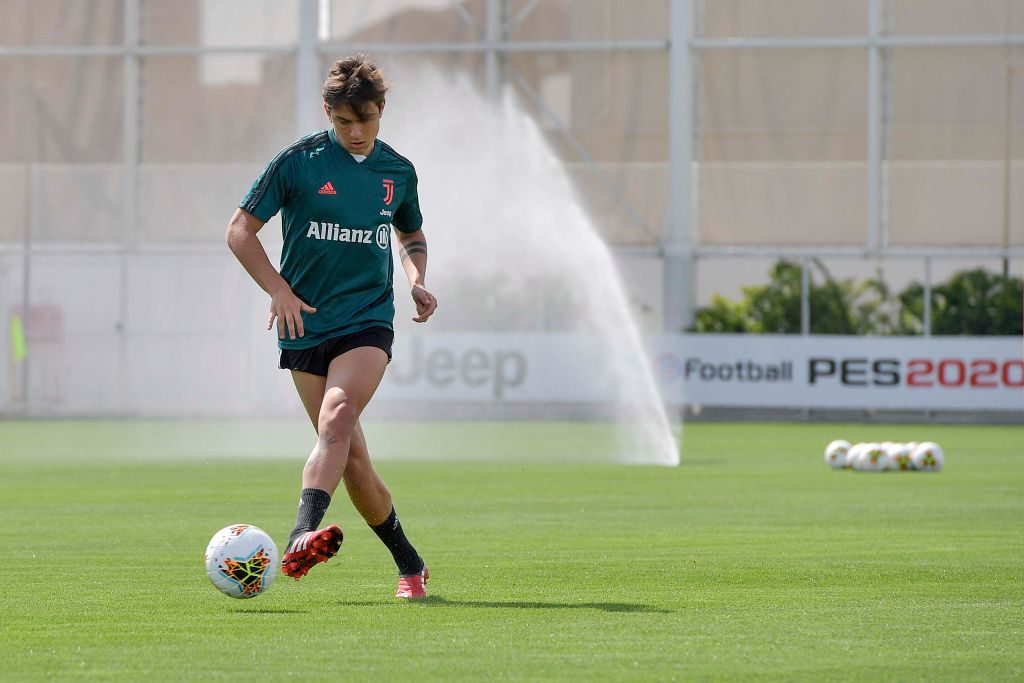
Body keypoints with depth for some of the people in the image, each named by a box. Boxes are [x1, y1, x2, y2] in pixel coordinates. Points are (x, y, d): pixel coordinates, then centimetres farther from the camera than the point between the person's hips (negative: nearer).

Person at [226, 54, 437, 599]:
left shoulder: (398, 172, 9)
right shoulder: (298, 162, -1)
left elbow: (412, 234, 28)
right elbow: (240, 230, 3)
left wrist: (416, 279, 8)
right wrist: (278, 289, -9)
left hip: (368, 319, 0)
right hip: (305, 325, 0)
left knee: (337, 418, -27)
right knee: (351, 456, 0)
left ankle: (303, 535, -43)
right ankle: (409, 564, 15)